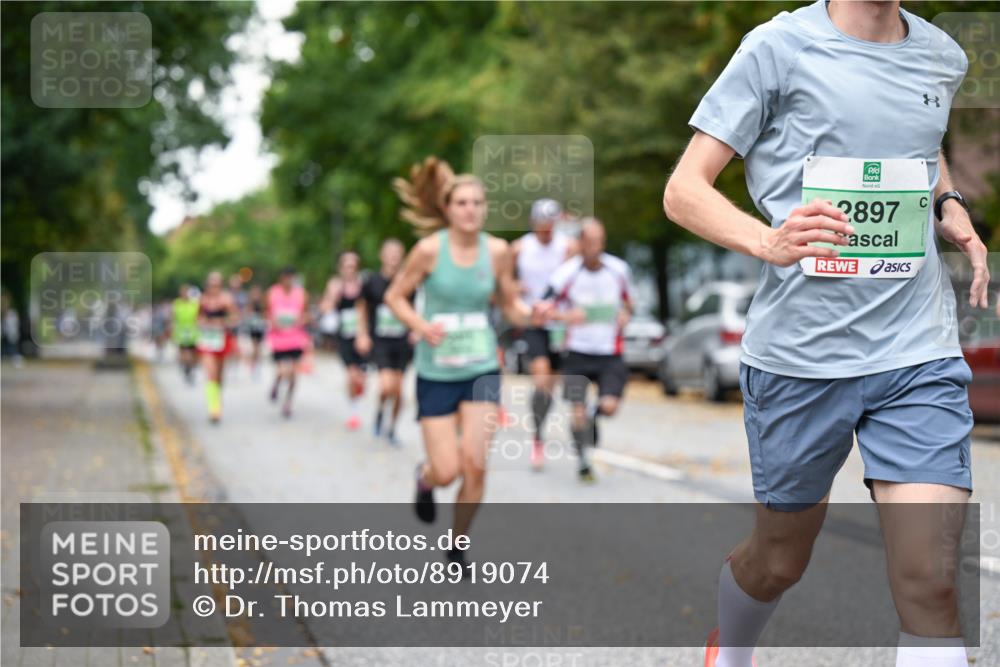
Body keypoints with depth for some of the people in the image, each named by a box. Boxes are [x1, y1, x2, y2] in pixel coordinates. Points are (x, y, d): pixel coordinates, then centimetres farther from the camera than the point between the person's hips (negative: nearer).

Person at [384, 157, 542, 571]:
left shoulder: (497, 251, -4)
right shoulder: (430, 249, -12)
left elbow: (511, 307, 6)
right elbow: (395, 296, -2)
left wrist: (532, 314, -16)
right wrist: (421, 326, -20)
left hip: (481, 371, 2)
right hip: (436, 373, -2)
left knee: (475, 466, -10)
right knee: (447, 471, -3)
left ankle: (457, 548, 14)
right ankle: (424, 478, 37)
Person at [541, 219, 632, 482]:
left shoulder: (619, 269, -1)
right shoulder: (566, 273, -10)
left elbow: (628, 298, 18)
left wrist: (625, 313, -3)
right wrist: (565, 316, -26)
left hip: (610, 354, 1)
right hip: (578, 353, -1)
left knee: (609, 406, -15)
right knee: (576, 411, -6)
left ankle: (593, 412, 23)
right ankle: (583, 462, 18)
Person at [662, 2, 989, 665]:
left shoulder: (943, 57, 8)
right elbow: (684, 190, -8)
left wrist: (950, 206, 8)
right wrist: (771, 241, -27)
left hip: (921, 356, 3)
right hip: (799, 356, -3)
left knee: (929, 582, -9)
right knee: (779, 561, 15)